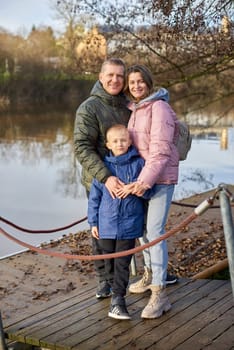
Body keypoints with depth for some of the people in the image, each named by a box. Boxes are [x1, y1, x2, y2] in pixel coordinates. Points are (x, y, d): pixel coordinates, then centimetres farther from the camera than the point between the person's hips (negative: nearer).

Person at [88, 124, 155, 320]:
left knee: (123, 263, 0)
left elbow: (150, 191, -2)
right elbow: (95, 195, 6)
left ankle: (117, 300, 5)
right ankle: (113, 288, 35)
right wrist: (93, 222, 6)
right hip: (107, 223, 2)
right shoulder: (103, 166, 1)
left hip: (129, 224, -2)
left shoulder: (138, 163, -3)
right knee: (109, 262, 14)